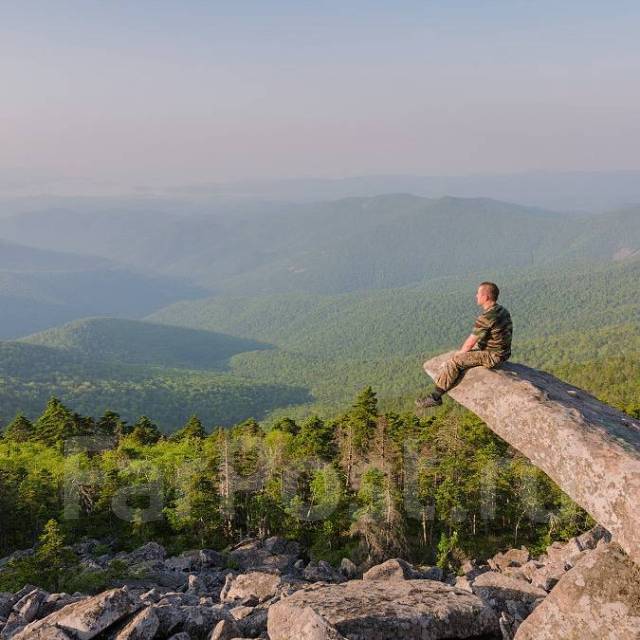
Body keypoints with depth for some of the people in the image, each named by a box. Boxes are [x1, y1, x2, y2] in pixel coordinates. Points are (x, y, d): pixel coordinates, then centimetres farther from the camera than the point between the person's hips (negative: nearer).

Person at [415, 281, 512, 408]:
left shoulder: (485, 317, -25)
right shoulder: (501, 310, 5)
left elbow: (470, 342, -16)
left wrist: (459, 353, 3)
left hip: (492, 356, -10)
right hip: (503, 352, 10)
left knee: (453, 362, -10)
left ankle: (436, 397, -5)